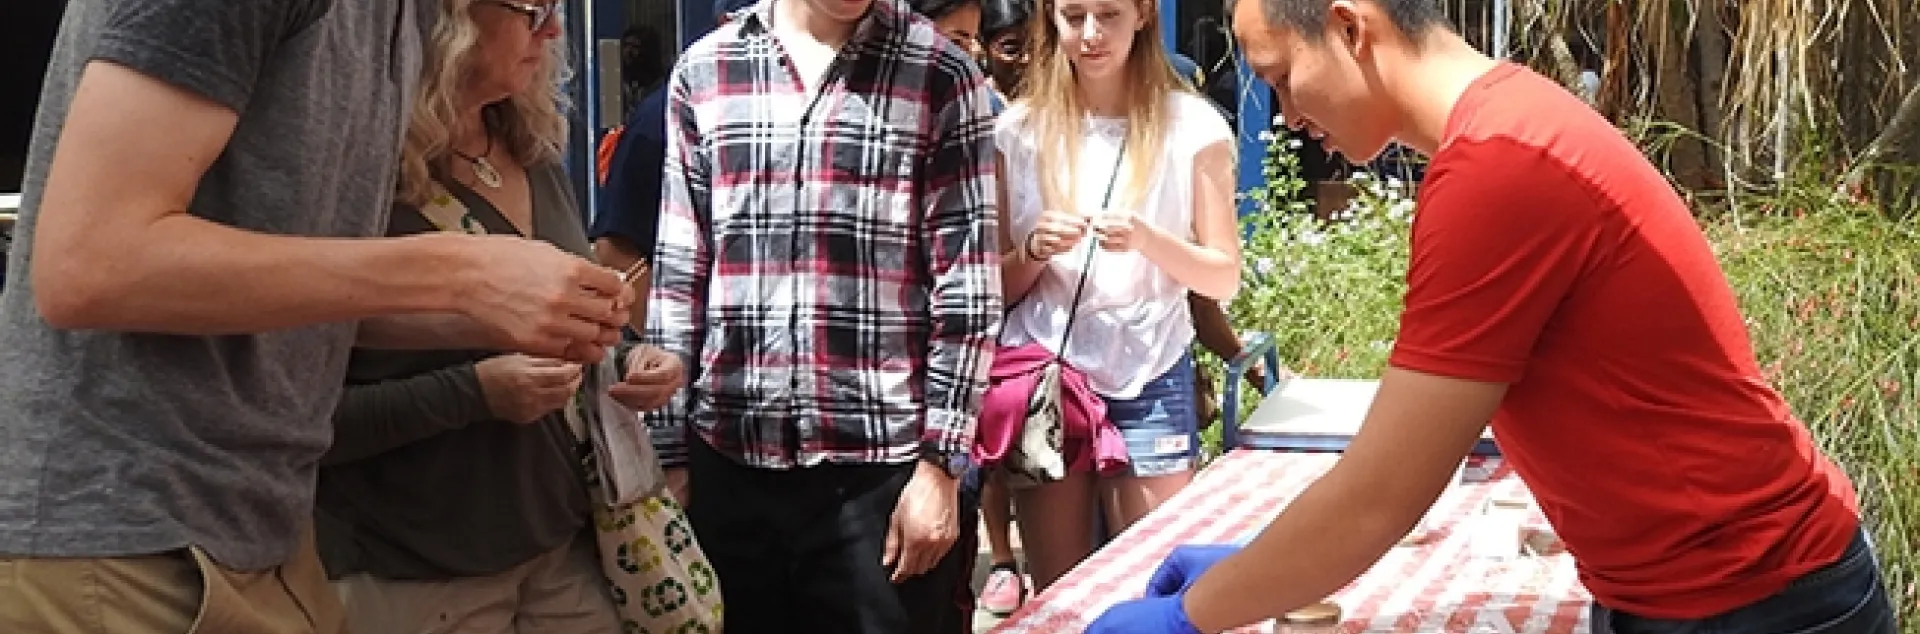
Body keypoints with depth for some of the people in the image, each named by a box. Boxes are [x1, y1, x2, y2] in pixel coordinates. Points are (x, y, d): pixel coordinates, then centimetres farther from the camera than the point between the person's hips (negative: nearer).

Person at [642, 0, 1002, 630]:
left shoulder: (939, 73, -1)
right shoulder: (703, 69, 7)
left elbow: (967, 286, -3)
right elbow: (679, 270, 9)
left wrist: (940, 462, -8)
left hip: (879, 465, -2)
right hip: (728, 460, 2)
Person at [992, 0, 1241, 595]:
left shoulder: (1192, 125, -1)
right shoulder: (1020, 128, 4)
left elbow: (1225, 278, 0)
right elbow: (996, 285, 8)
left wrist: (1148, 241, -17)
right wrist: (1034, 251, -12)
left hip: (1148, 381, -1)